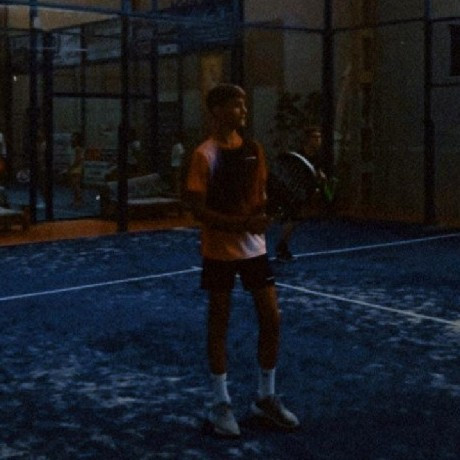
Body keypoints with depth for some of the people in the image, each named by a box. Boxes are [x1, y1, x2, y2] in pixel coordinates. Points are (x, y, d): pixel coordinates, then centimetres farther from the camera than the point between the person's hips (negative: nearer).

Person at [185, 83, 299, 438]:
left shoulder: (254, 150, 5)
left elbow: (261, 194, 12)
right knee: (219, 324, 5)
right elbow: (198, 210, -15)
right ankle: (221, 404, 17)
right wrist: (241, 224, -25)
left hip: (254, 246, 5)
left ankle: (266, 398, 22)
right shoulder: (205, 155, -12)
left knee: (272, 318, 6)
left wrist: (264, 214, -11)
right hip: (220, 250, -5)